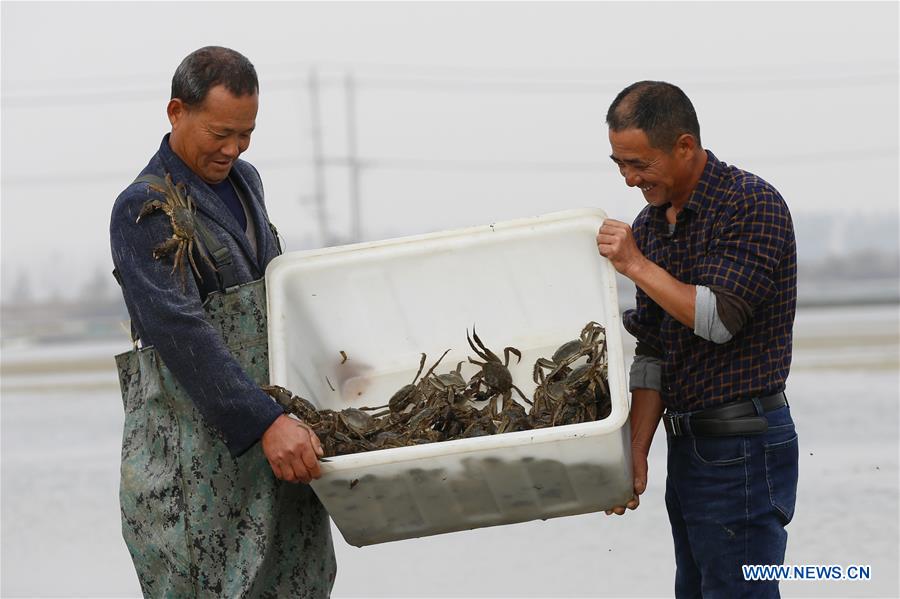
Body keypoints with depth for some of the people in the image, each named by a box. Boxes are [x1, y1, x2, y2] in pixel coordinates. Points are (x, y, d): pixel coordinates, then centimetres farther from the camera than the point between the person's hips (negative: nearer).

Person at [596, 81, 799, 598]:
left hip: (742, 449, -8)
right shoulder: (650, 224, 11)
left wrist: (637, 265, -14)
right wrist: (636, 454, 3)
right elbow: (652, 354, 10)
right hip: (687, 447, 9)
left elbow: (719, 319, -20)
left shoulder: (753, 205, -12)